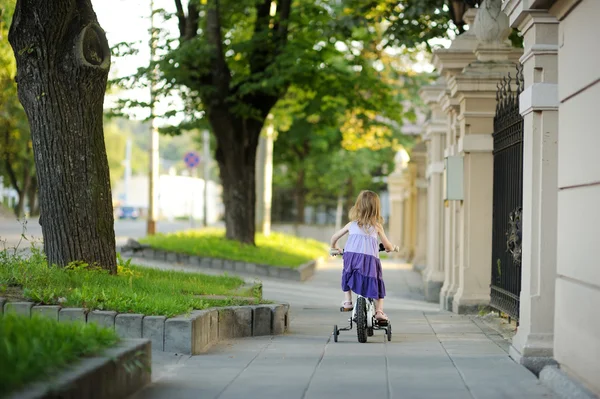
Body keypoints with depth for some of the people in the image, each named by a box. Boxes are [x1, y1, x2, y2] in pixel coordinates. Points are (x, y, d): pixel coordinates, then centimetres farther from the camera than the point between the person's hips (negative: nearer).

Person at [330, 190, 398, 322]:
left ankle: (347, 301, 23)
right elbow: (387, 246, 17)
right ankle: (379, 311, 6)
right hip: (370, 259, -2)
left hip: (351, 256, 2)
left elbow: (334, 237, 24)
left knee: (347, 276, 30)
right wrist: (393, 248, 40)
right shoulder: (377, 226, 12)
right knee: (378, 284, 14)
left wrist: (334, 248, 44)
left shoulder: (352, 224, 17)